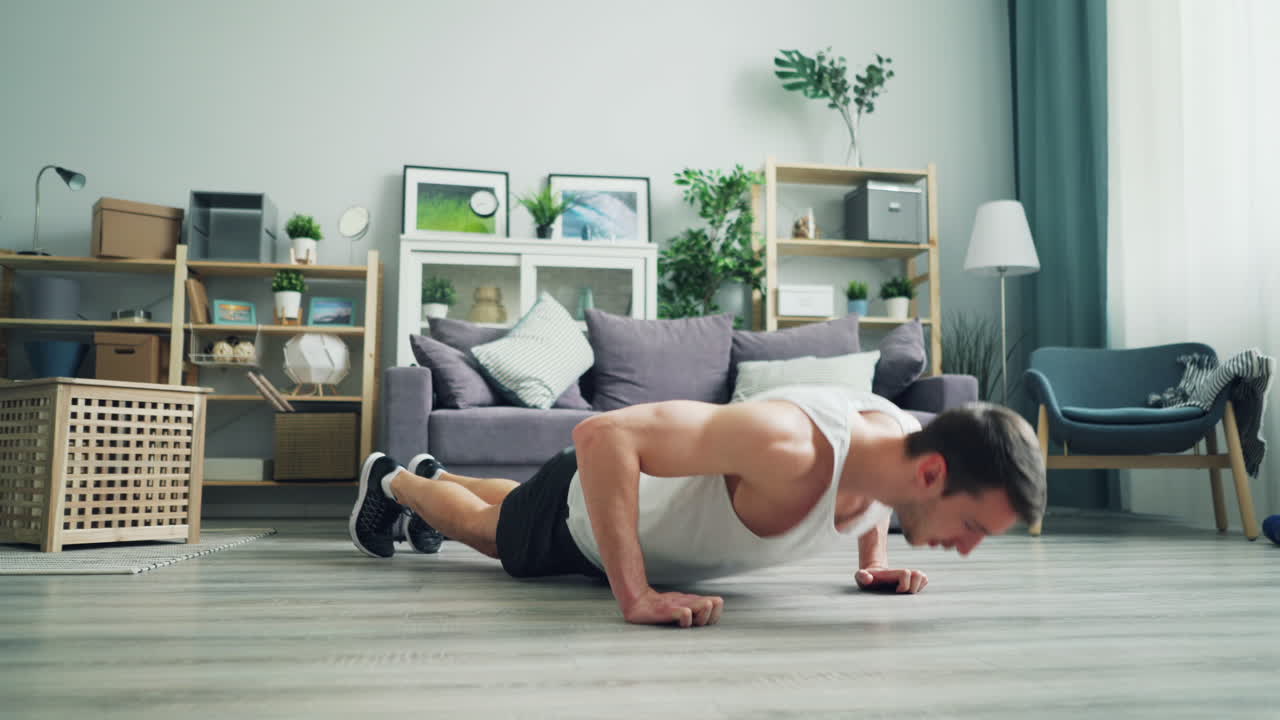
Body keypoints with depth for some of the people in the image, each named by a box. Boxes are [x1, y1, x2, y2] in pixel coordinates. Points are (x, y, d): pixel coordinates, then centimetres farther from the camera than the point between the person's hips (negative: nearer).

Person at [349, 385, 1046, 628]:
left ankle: (436, 474, 68)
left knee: (508, 513, 38)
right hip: (583, 510, -7)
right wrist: (634, 595, -51)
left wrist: (875, 559, -5)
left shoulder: (904, 439, -24)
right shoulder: (792, 444, -49)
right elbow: (602, 434, -51)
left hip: (650, 485, 7)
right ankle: (393, 479, 57)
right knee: (485, 529, 28)